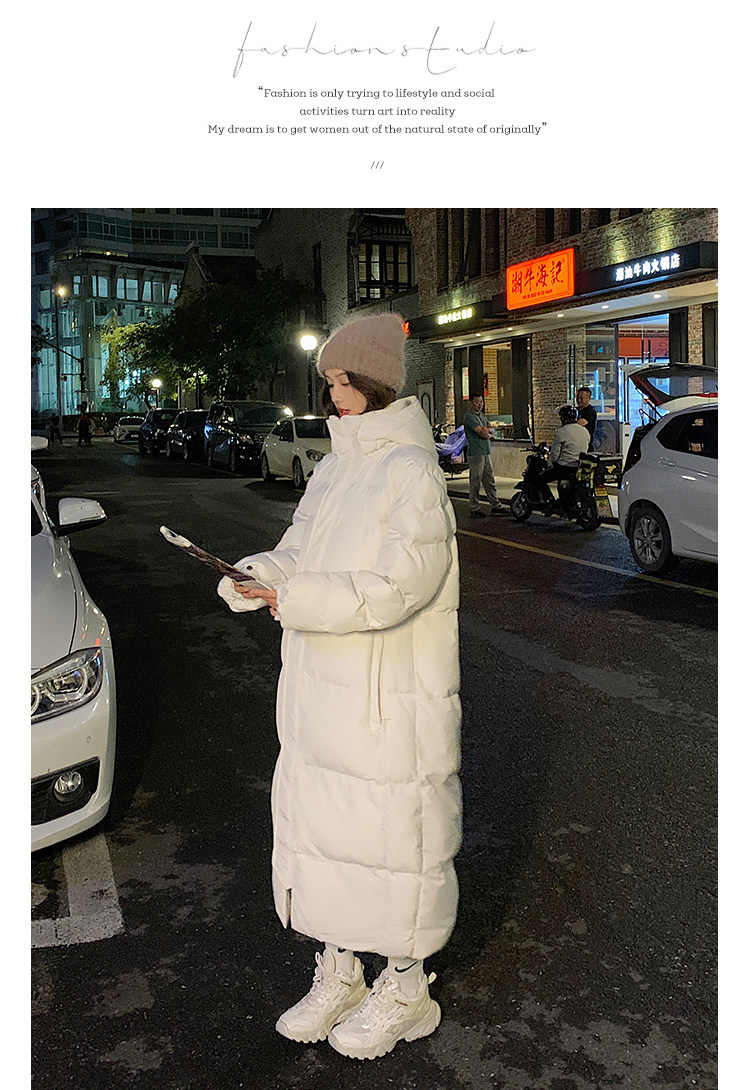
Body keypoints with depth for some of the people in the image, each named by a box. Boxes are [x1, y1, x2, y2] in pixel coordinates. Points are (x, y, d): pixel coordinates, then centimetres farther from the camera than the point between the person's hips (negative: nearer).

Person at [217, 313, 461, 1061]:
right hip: (321, 691, 8)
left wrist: (297, 599, -24)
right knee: (317, 823, 17)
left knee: (396, 834, 7)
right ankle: (336, 973, 37)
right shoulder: (336, 467, 11)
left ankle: (404, 987, 29)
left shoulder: (417, 472, -15)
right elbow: (298, 553, 10)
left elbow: (396, 588, -22)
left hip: (395, 701, -8)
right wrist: (255, 577, -10)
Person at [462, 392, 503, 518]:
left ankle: (495, 506, 16)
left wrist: (486, 430, -7)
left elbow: (491, 430, 12)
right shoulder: (469, 416, -11)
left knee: (490, 481, 11)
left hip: (486, 453, 9)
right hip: (475, 454, -9)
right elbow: (483, 434, -18)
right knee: (475, 483, -4)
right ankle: (474, 509, 3)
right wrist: (486, 432, 2)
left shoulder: (482, 415, 19)